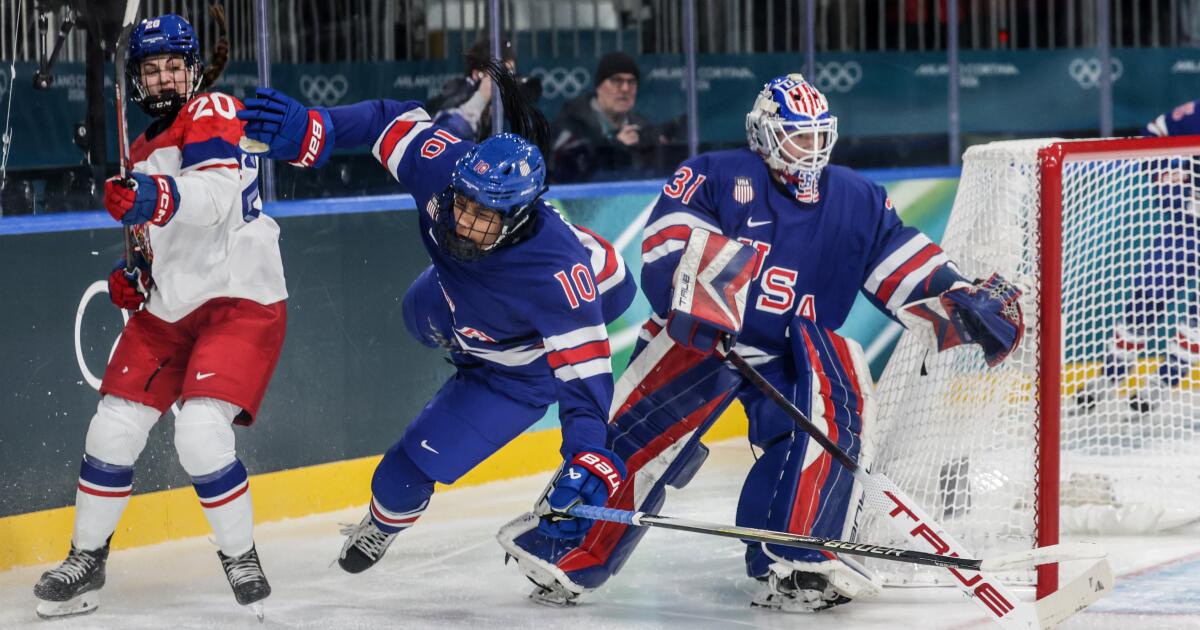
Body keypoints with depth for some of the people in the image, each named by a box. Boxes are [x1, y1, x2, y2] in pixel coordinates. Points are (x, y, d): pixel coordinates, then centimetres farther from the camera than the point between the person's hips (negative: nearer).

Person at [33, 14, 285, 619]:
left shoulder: (213, 114, -11)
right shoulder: (142, 150, 15)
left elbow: (215, 194, -31)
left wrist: (156, 197, -50)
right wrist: (136, 270, 8)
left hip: (240, 301, -8)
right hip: (168, 309, 8)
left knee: (201, 434, -23)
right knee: (112, 429, 2)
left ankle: (240, 557, -2)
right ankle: (86, 561, 18)